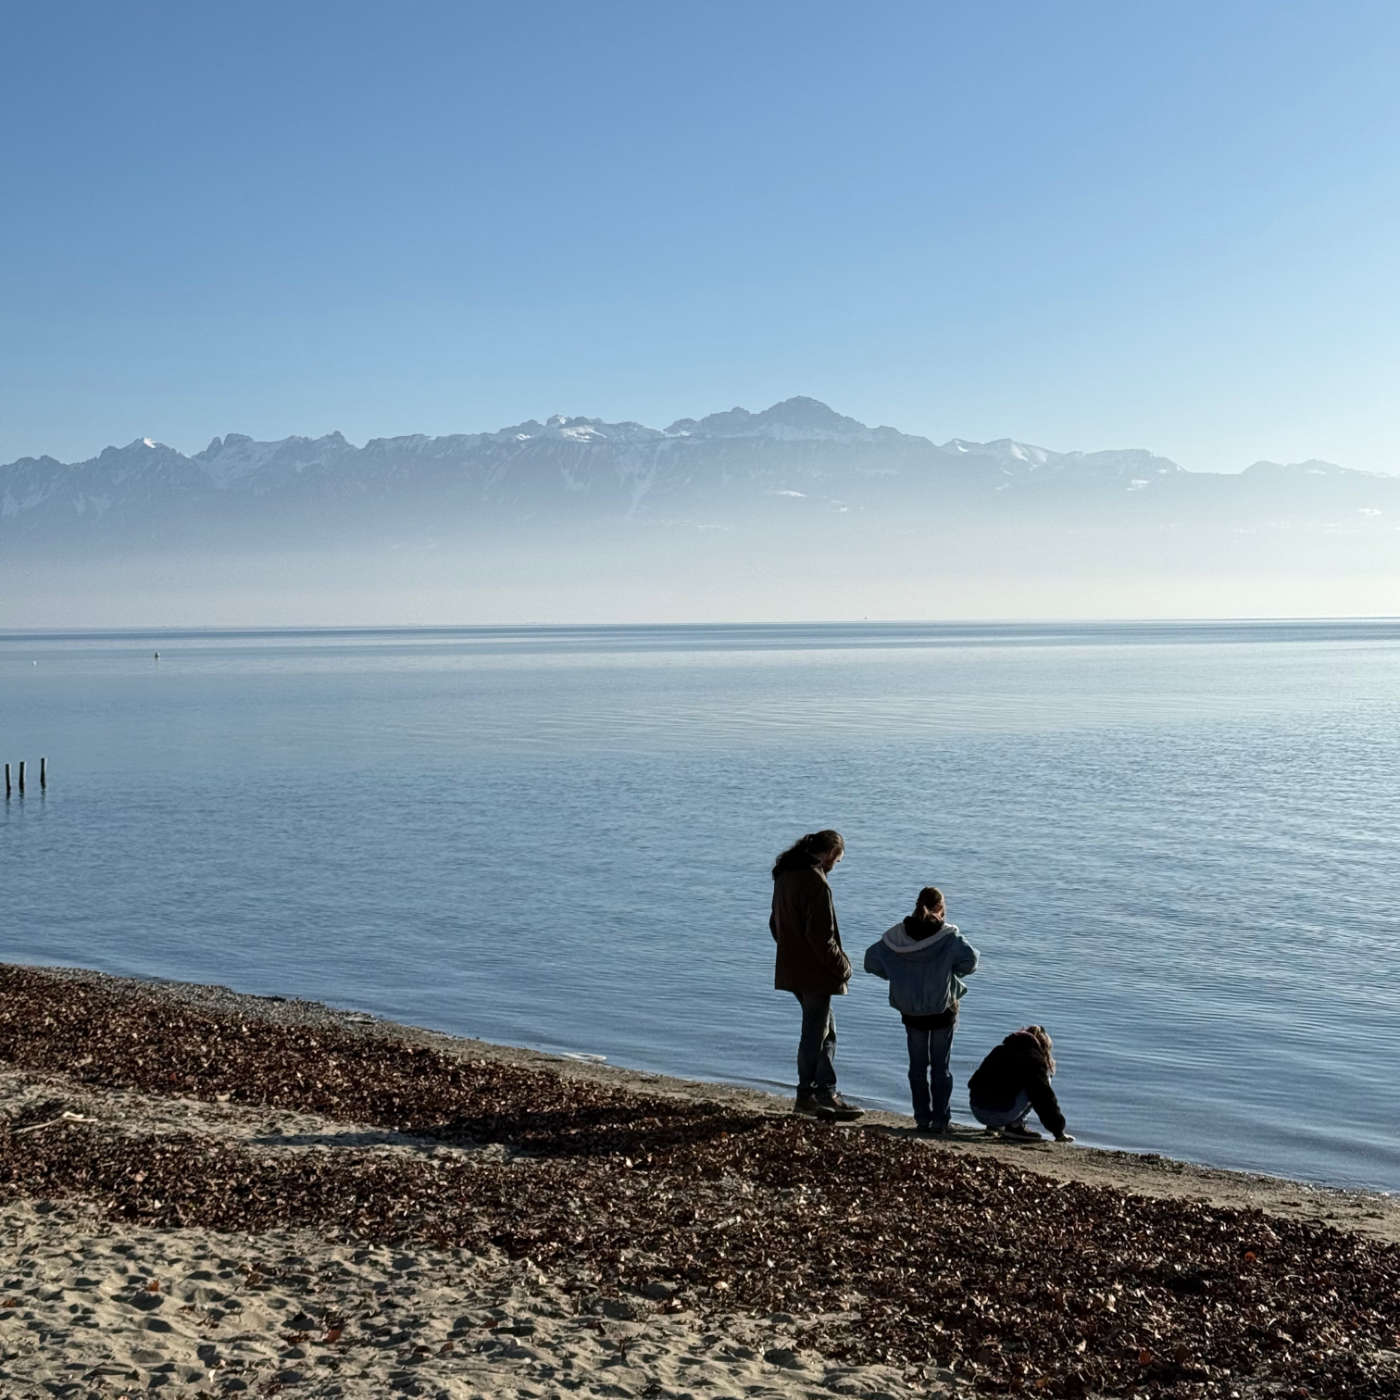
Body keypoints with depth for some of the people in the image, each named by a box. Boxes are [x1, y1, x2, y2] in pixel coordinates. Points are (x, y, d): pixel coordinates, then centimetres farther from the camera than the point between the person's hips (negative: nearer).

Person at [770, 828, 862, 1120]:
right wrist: (842, 965, -11)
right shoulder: (815, 882, -21)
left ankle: (826, 1093, 19)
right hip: (815, 972, -9)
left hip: (793, 967, 9)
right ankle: (807, 1095, 10)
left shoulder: (785, 875, 10)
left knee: (825, 1031, 17)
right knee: (815, 1034, 2)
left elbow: (775, 923, 19)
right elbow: (821, 935, -23)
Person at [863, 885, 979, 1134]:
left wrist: (897, 975, 8)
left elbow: (871, 960, -2)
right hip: (942, 1010, -2)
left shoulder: (897, 934, -3)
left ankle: (922, 1118, 15)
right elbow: (970, 959, -22)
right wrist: (950, 973, -3)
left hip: (911, 1011, 2)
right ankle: (941, 1120, 8)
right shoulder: (948, 935, -13)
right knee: (941, 1066, 9)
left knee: (917, 1065, 14)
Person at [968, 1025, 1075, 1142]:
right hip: (1001, 1112, -8)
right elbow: (1045, 1097, 0)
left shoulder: (1002, 1049, 25)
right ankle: (1015, 1126, 0)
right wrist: (1059, 1132, 8)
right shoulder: (1034, 1058, 3)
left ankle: (993, 1125, 19)